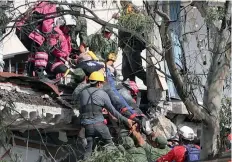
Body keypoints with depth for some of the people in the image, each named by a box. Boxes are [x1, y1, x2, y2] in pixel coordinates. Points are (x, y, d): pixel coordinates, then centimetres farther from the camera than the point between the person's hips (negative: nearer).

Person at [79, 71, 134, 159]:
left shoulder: (83, 93, 9)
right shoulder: (102, 94, 0)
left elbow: (81, 110, 15)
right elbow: (112, 111, 3)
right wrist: (125, 120, 11)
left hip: (86, 125, 3)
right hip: (99, 125, -3)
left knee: (88, 150, 9)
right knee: (110, 144, 16)